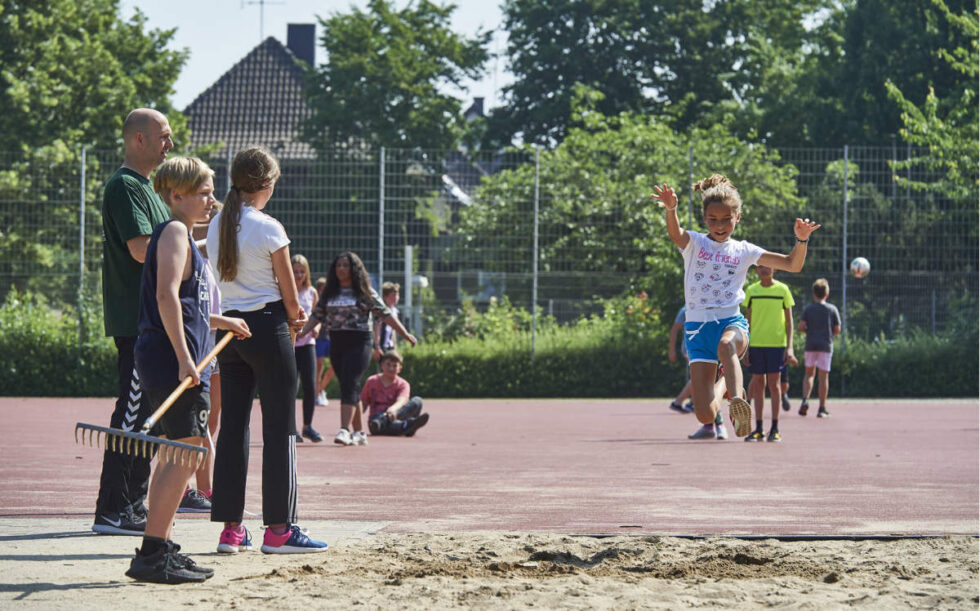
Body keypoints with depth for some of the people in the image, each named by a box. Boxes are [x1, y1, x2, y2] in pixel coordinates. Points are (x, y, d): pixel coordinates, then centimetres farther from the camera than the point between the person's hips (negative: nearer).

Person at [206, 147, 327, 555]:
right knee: (279, 428, -1)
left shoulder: (215, 227, 7)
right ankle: (278, 528, -1)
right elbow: (289, 293, -8)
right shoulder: (268, 229, -12)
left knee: (232, 425, 8)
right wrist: (293, 318, 15)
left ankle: (230, 528, 7)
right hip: (266, 326, -6)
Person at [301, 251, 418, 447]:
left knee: (349, 385, -17)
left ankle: (345, 430, -25)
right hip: (336, 343, 5)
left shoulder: (365, 292, -1)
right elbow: (316, 316, 13)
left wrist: (405, 334, -7)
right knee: (350, 388, 8)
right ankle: (359, 432, 15)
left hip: (358, 342, -5)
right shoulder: (329, 293, 11)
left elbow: (384, 314, -2)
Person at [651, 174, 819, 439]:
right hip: (698, 325, 0)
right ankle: (723, 394, 26)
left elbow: (793, 265, 10)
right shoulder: (694, 244, 6)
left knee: (726, 345, -42)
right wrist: (671, 209, -42)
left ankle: (737, 400, -56)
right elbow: (675, 234, -20)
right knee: (705, 415, -9)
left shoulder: (744, 251, 10)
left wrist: (801, 240, -11)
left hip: (732, 321, 0)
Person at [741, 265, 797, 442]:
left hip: (777, 343, -2)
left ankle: (775, 429, 2)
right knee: (758, 384, 3)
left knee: (774, 384, -4)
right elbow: (748, 320, 11)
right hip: (756, 343, 2)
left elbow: (789, 320, 3)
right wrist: (745, 347, 5)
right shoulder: (751, 290, 7)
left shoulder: (782, 289, 2)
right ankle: (759, 429, 7)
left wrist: (789, 346, -5)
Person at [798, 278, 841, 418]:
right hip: (826, 346, -1)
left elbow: (801, 327, -6)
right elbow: (837, 330, 0)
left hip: (810, 345, 1)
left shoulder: (808, 309, 2)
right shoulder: (832, 309, 1)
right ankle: (822, 408, 3)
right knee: (823, 376, 2)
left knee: (809, 373, 15)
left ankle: (805, 400, -7)